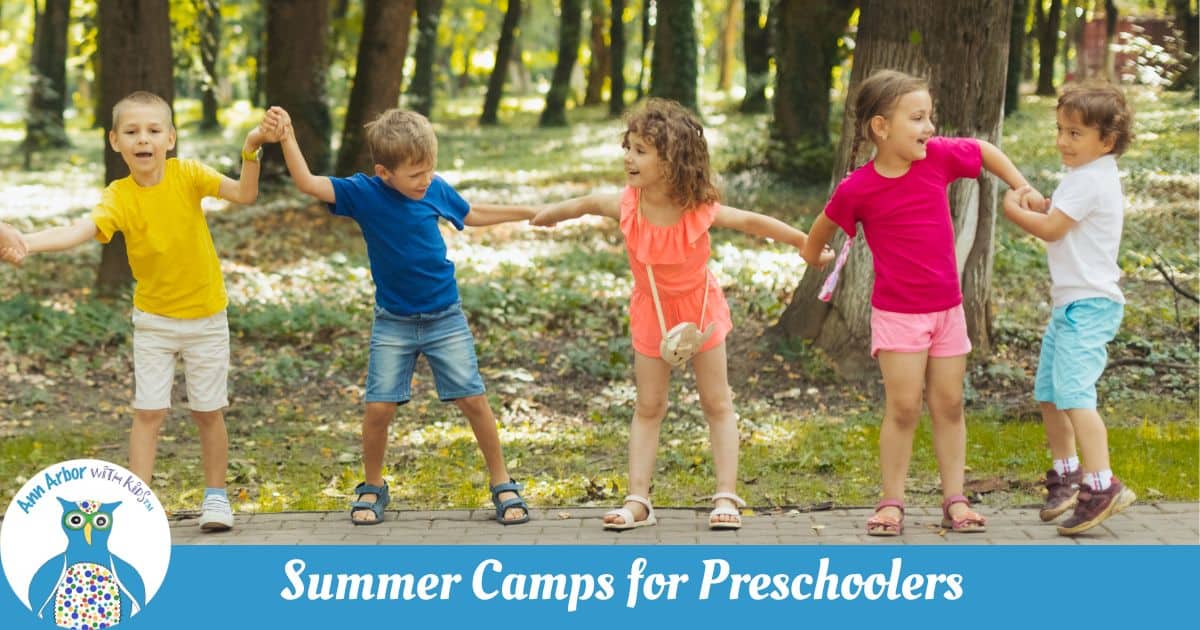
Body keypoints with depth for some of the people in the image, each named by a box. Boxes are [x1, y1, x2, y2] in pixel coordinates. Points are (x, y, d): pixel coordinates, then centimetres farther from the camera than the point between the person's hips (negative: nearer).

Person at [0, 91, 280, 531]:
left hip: (206, 317, 0)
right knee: (148, 411, -2)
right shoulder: (119, 197, -16)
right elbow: (80, 230, -33)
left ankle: (215, 496, 25)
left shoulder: (187, 175, -14)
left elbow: (245, 194, -24)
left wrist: (251, 151, -43)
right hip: (153, 319, 0)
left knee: (208, 411, 9)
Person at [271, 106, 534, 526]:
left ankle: (502, 484, 11)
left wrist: (528, 213, 20)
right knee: (379, 407, -4)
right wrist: (287, 139, -36)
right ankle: (373, 488, 18)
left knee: (472, 399, -2)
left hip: (445, 317, 1)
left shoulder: (436, 189, -5)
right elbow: (308, 183, -23)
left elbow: (472, 215, 15)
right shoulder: (363, 193, -13)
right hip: (393, 322, -1)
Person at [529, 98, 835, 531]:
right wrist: (553, 213, 17)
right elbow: (589, 203, -1)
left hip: (700, 308, -1)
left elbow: (753, 223, -16)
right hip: (651, 312, 1)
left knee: (717, 404, 5)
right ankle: (638, 500, 6)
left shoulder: (700, 210, -28)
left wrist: (807, 246, -9)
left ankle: (726, 496, 11)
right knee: (648, 407, 5)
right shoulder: (627, 206, -23)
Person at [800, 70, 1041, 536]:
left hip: (947, 308, 4)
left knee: (949, 406, 8)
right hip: (897, 313, -4)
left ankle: (955, 500, 14)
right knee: (903, 409, -5)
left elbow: (985, 151, 12)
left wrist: (1021, 188, 10)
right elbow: (822, 230, 2)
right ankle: (892, 503, 4)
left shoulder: (939, 156, -6)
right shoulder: (857, 190, -15)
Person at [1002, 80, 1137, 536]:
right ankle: (1066, 474, 31)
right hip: (1071, 302, 11)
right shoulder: (1089, 175, 15)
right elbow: (1062, 219, 24)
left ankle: (1101, 485, -25)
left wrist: (1013, 210, -2)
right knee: (1047, 391, 17)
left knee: (1073, 390, -21)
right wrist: (1038, 205, 5)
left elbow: (1050, 229, -18)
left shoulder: (1089, 180, -17)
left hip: (1088, 305, -11)